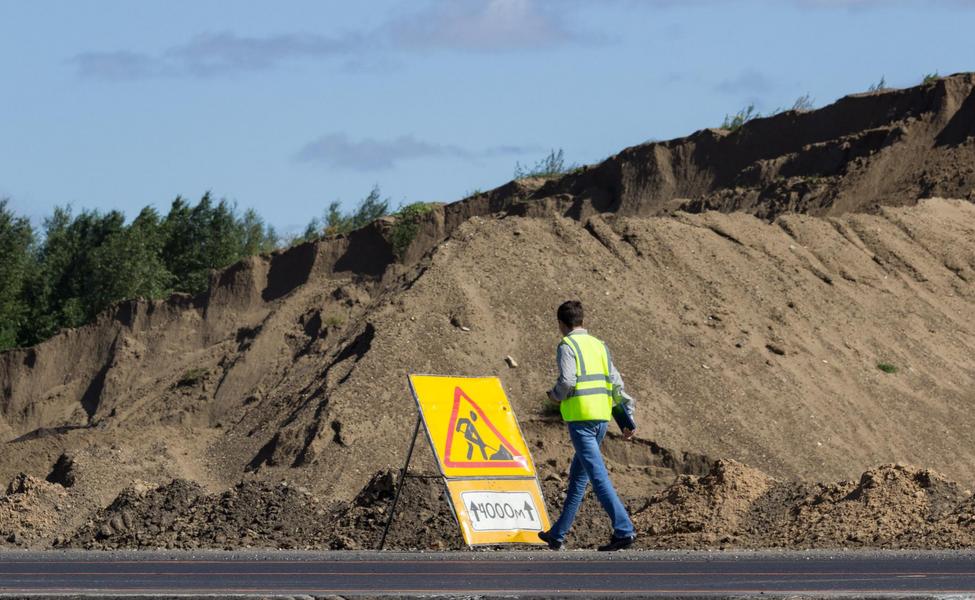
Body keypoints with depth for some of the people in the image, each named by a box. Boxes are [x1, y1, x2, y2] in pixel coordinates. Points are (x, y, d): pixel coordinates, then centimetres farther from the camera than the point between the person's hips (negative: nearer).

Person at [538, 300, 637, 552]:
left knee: (598, 475, -11)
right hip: (602, 417, 8)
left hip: (580, 418, -8)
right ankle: (558, 535, 24)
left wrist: (555, 396, 3)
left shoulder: (567, 345, -5)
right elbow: (616, 384, 12)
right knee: (578, 476, 16)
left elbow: (567, 381, -18)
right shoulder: (599, 345, 16)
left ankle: (624, 529, -21)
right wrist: (627, 419, 13)